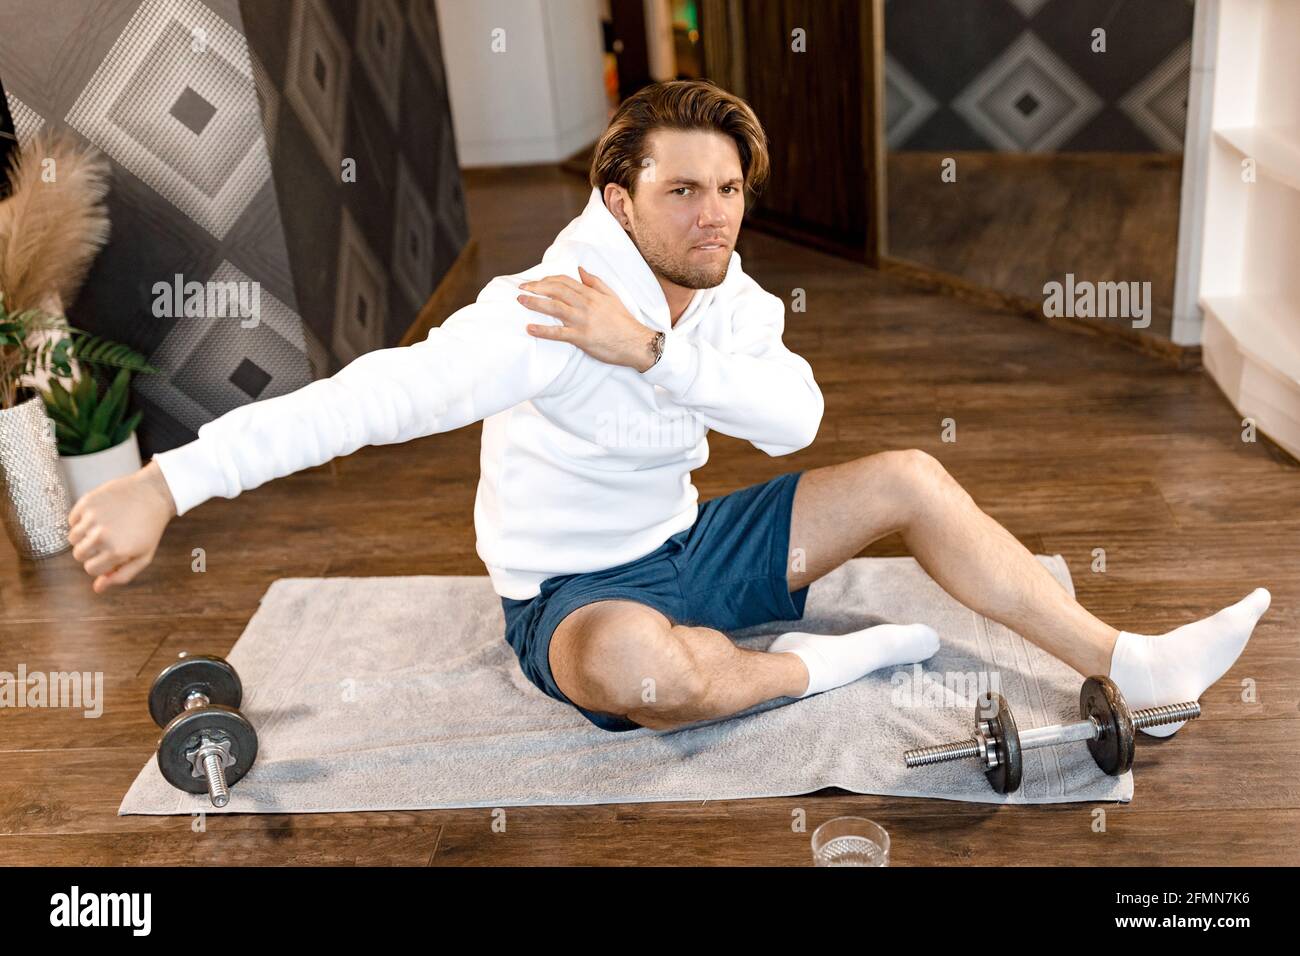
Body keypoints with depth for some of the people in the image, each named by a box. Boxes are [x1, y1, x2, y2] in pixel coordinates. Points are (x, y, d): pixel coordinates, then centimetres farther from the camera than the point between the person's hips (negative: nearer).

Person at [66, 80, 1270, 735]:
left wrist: (650, 349, -34)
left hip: (687, 543, 7)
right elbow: (381, 391, -35)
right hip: (578, 592, -6)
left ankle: (1128, 664, 4)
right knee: (645, 665, -43)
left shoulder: (731, 296, -4)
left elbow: (796, 416, -21)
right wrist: (168, 482, -42)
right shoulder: (549, 313, -25)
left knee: (908, 478, -2)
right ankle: (814, 664, -12)